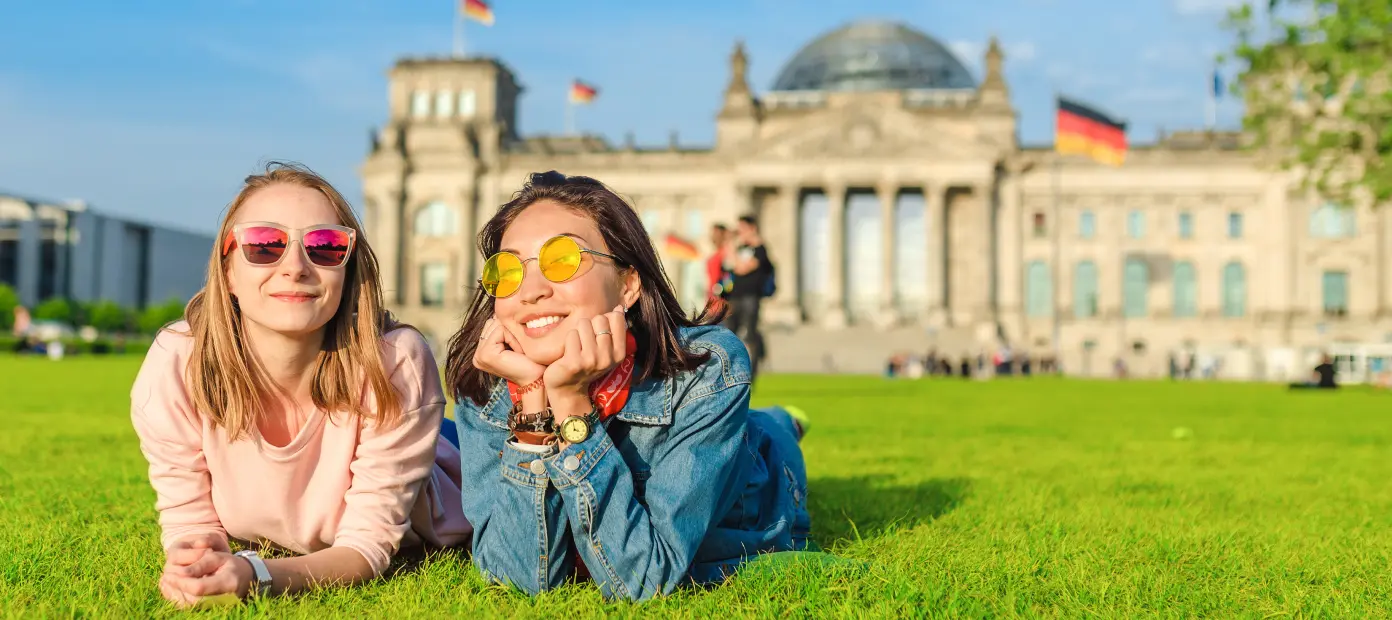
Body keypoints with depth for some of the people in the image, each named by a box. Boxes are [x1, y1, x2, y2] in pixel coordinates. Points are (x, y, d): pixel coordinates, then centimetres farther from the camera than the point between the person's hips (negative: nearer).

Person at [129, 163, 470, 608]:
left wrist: (255, 576, -50)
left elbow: (368, 543, -31)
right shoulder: (173, 368, -32)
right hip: (263, 551, 2)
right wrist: (192, 565, -45)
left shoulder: (395, 366, -37)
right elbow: (191, 524, -20)